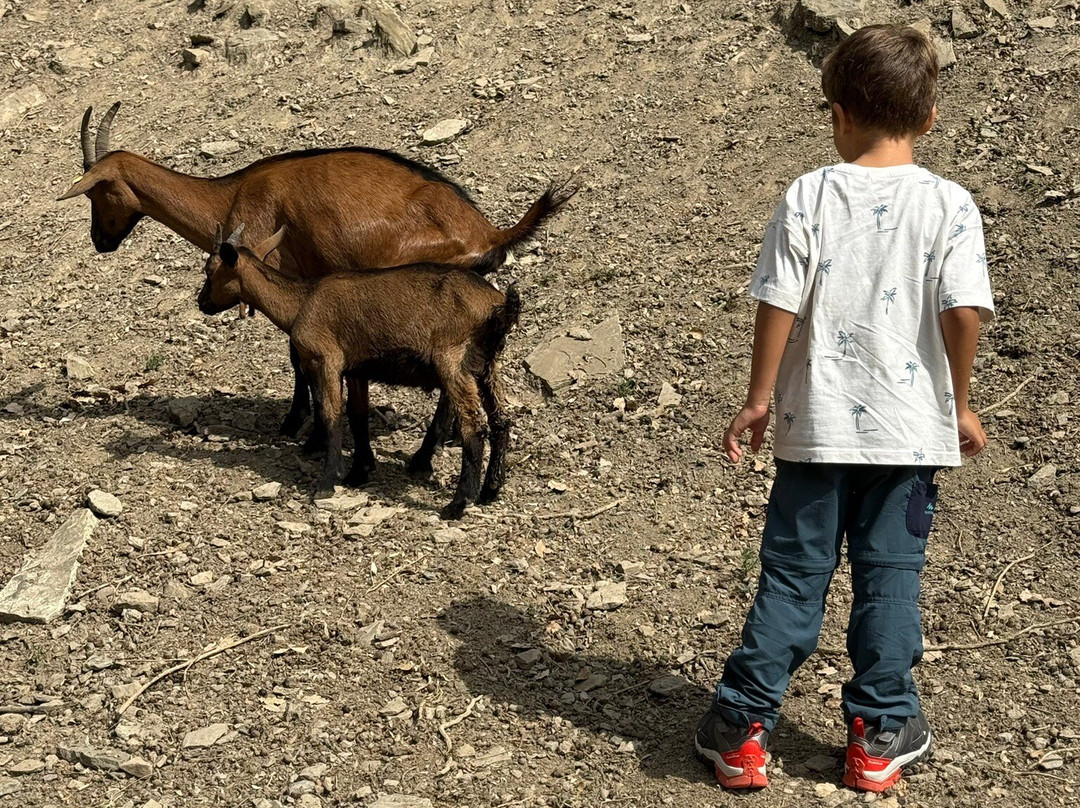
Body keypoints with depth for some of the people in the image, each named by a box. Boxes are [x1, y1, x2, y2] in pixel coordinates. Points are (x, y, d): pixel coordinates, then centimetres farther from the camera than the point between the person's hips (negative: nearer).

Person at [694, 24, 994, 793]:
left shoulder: (809, 197, -7)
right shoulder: (950, 205, -6)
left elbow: (779, 306, -7)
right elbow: (964, 312, -11)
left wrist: (760, 399, 4)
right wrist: (961, 405, 3)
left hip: (819, 426, 0)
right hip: (912, 428, 0)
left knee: (792, 574, 9)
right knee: (889, 573, 12)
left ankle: (743, 729, 13)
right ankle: (881, 735, 20)